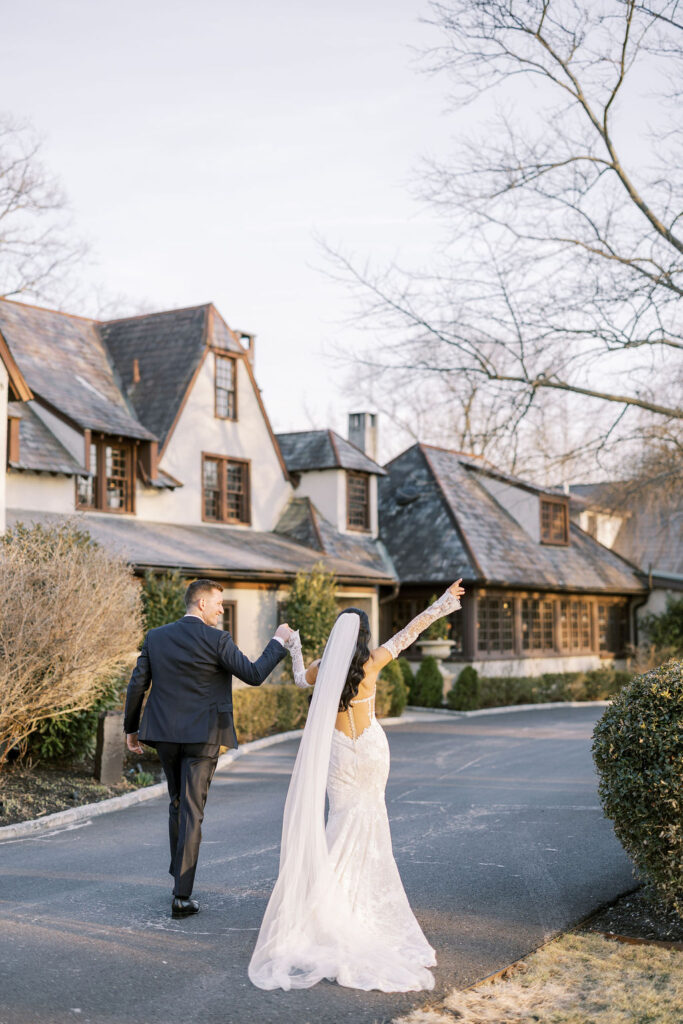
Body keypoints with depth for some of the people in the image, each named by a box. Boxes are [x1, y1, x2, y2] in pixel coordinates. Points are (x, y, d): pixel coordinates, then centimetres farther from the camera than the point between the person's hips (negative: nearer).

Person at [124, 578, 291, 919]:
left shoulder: (156, 637, 4)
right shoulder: (217, 640, -10)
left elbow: (137, 684, 5)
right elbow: (254, 675, -8)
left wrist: (131, 728, 15)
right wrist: (278, 641, 4)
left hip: (165, 735, 5)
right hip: (202, 737, -5)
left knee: (177, 804, 23)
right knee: (192, 812, -2)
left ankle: (179, 875, 35)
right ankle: (182, 896, -5)